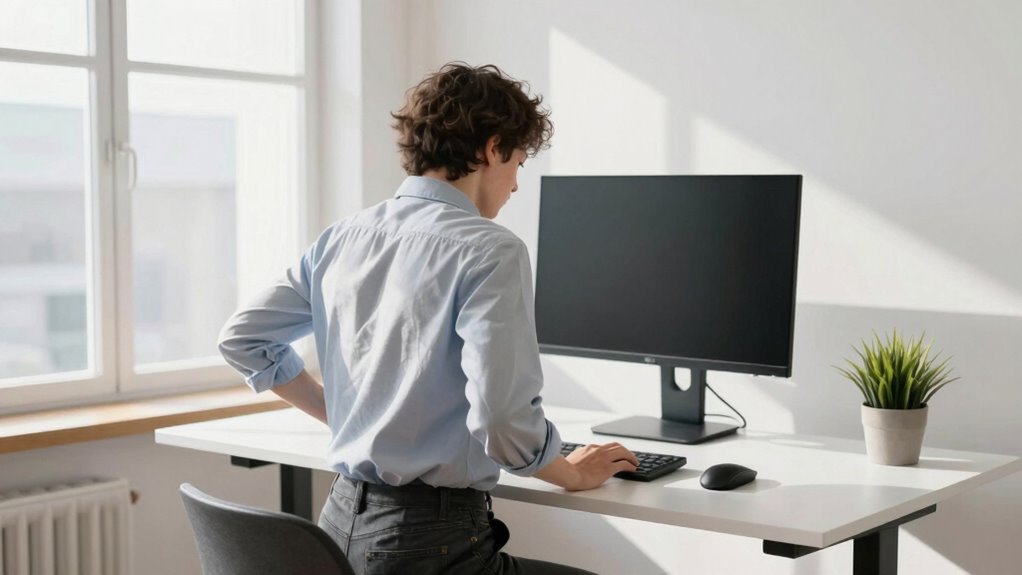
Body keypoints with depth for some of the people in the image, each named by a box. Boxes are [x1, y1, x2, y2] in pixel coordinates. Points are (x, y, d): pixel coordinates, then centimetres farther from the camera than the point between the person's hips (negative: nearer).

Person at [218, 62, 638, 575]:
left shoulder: (342, 237, 7)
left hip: (341, 519, 8)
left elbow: (241, 338, 14)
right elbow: (503, 418, -21)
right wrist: (572, 474, -2)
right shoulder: (490, 250, -14)